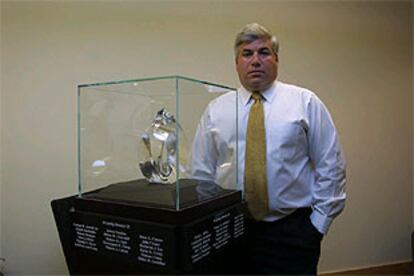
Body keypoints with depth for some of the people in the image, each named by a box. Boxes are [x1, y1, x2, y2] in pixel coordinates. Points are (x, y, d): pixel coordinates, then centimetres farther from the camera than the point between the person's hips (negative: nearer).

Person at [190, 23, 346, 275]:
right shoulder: (216, 110, 3)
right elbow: (202, 173, 5)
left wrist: (319, 222, -3)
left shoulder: (306, 102, 0)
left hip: (292, 232, -1)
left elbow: (330, 166, 0)